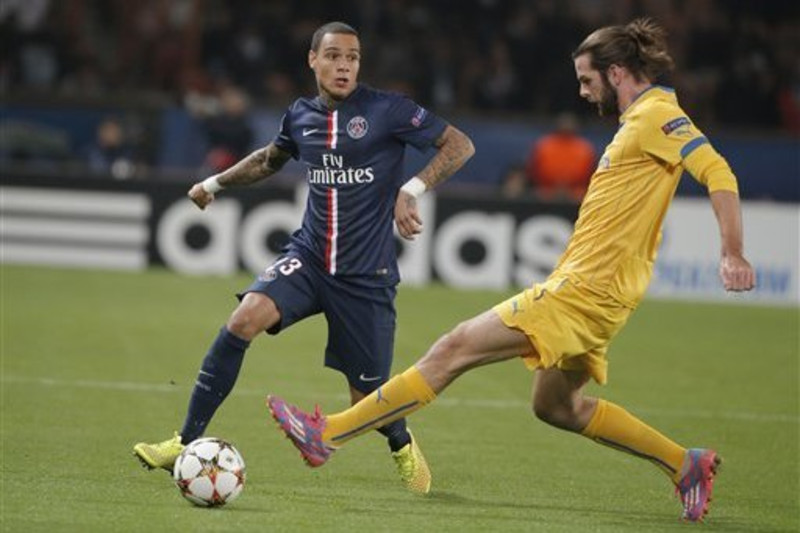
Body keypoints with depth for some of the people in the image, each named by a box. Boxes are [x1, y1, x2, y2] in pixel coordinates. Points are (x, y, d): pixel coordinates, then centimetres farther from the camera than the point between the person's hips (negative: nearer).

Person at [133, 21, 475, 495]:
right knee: (246, 317, -24)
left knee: (368, 398, 1)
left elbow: (460, 146, -6)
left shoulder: (386, 110, -8)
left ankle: (403, 446, 39)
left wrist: (413, 189, -17)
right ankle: (188, 443, -19)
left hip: (366, 274, -3)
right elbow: (271, 158, 29)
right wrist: (217, 182, 22)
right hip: (309, 257, 3)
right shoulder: (301, 116, 6)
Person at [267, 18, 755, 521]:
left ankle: (328, 433, -10)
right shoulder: (640, 117, 17)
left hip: (584, 290, -11)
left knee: (454, 349, -11)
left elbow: (718, 173, -23)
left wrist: (734, 254, -31)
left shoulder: (656, 115, -13)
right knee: (558, 407, 22)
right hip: (584, 287, 11)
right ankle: (686, 464, 25)